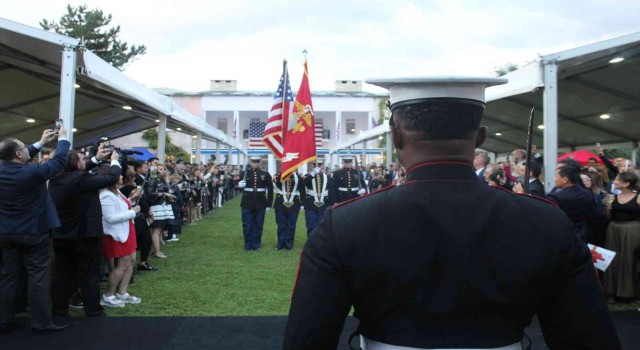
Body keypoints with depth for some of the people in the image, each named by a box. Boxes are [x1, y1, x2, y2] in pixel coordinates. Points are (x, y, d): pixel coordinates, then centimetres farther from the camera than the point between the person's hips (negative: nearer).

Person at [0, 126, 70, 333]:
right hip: (35, 233, -6)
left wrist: (41, 143, 21)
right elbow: (59, 161, -8)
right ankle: (41, 323, 4)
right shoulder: (33, 172, -21)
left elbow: (17, 161, 17)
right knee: (38, 277, 0)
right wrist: (63, 138, 9)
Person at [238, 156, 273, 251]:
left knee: (258, 225, 6)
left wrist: (269, 204, 1)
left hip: (260, 203, 0)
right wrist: (239, 184, -20)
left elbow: (270, 189, 4)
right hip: (247, 203, 0)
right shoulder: (245, 173, 3)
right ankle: (248, 244, 13)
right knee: (247, 225, 2)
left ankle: (256, 244, 16)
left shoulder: (265, 174, 2)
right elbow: (238, 183, 5)